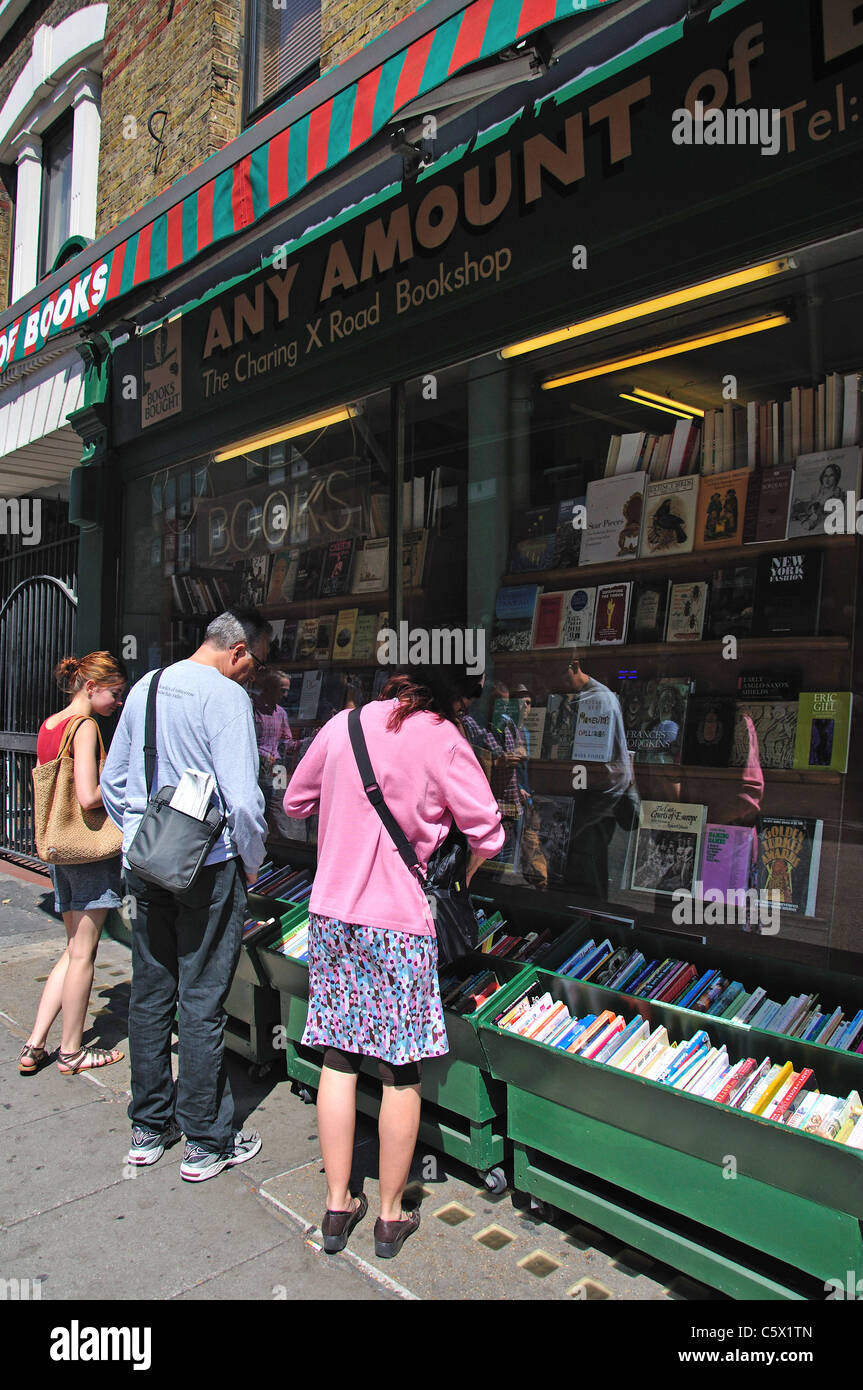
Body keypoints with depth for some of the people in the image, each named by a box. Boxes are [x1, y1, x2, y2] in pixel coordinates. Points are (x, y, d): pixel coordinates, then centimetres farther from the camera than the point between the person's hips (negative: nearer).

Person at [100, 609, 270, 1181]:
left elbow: (113, 782, 15)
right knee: (202, 1004, 3)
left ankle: (150, 1127, 30)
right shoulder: (226, 695, -15)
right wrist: (252, 863, -6)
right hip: (207, 871, -7)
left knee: (150, 998, 16)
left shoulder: (145, 687, 8)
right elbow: (242, 800, -22)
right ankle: (206, 1143, 17)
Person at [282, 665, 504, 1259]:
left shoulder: (342, 724, 5)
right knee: (402, 1074, 10)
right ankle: (391, 1216, 23)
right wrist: (461, 877, 9)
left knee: (338, 1060, 14)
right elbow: (488, 833, -10)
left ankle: (338, 1207, 26)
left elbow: (296, 802, 17)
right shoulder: (443, 738, -8)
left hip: (332, 912, 5)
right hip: (400, 921, -4)